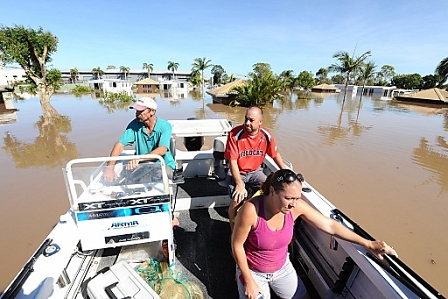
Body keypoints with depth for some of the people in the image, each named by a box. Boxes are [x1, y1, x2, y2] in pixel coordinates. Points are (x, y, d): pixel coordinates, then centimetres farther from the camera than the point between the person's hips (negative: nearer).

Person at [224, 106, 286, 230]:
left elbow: (275, 155, 8)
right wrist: (239, 184, -24)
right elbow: (232, 161, -20)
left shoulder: (266, 135, -9)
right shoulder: (235, 134, -21)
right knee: (237, 200, -23)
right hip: (236, 172, -3)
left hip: (255, 171, 4)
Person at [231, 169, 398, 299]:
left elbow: (330, 225, -13)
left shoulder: (297, 207, -23)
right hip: (253, 271, -4)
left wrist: (368, 244, -12)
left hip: (282, 267, 4)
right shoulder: (251, 210, -36)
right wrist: (249, 281, -15)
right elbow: (237, 245, -23)